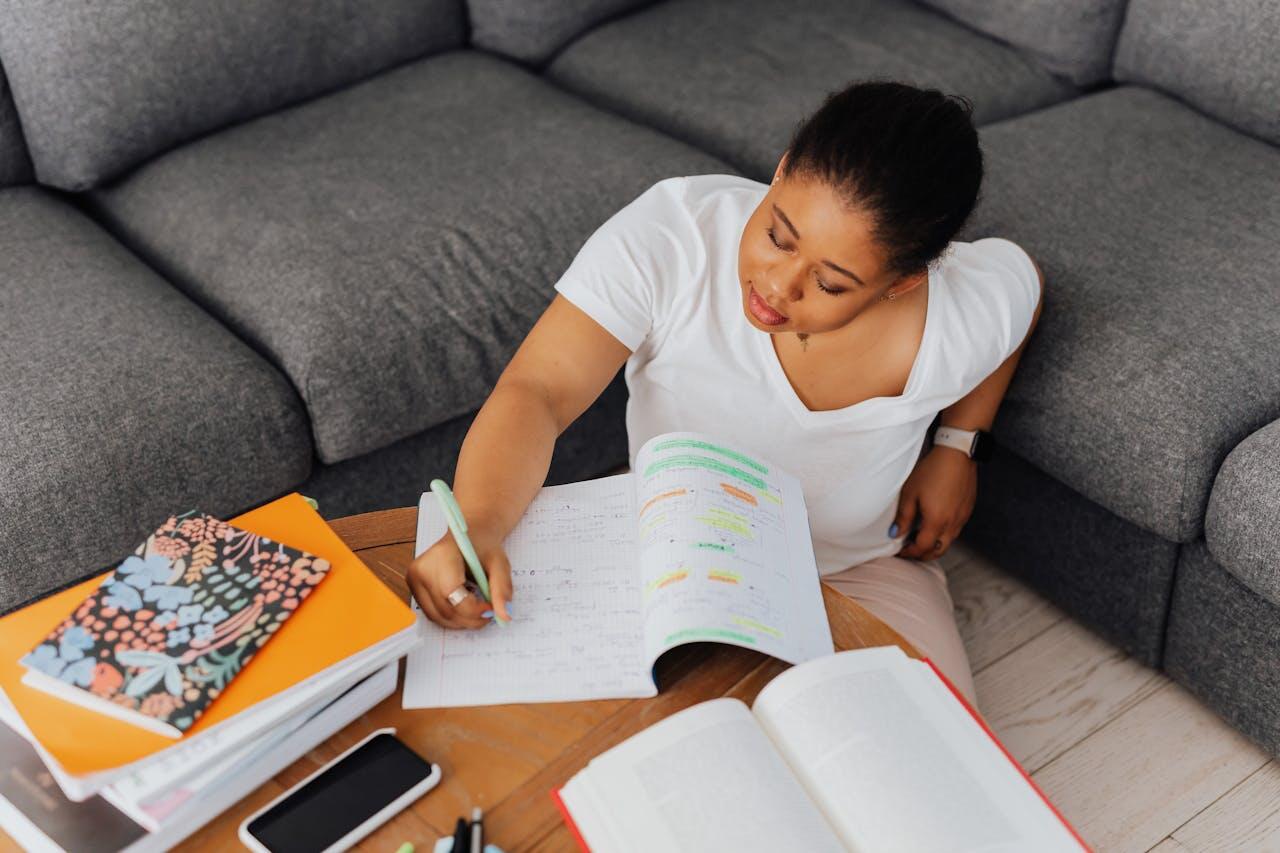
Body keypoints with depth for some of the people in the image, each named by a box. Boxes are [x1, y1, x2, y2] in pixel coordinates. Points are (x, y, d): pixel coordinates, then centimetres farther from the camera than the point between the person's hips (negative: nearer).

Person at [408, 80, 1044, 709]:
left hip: (861, 570, 2)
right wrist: (477, 528, -52)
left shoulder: (962, 318, -22)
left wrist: (956, 448, -3)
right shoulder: (669, 235, -30)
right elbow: (536, 393, -33)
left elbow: (1023, 281, 4)